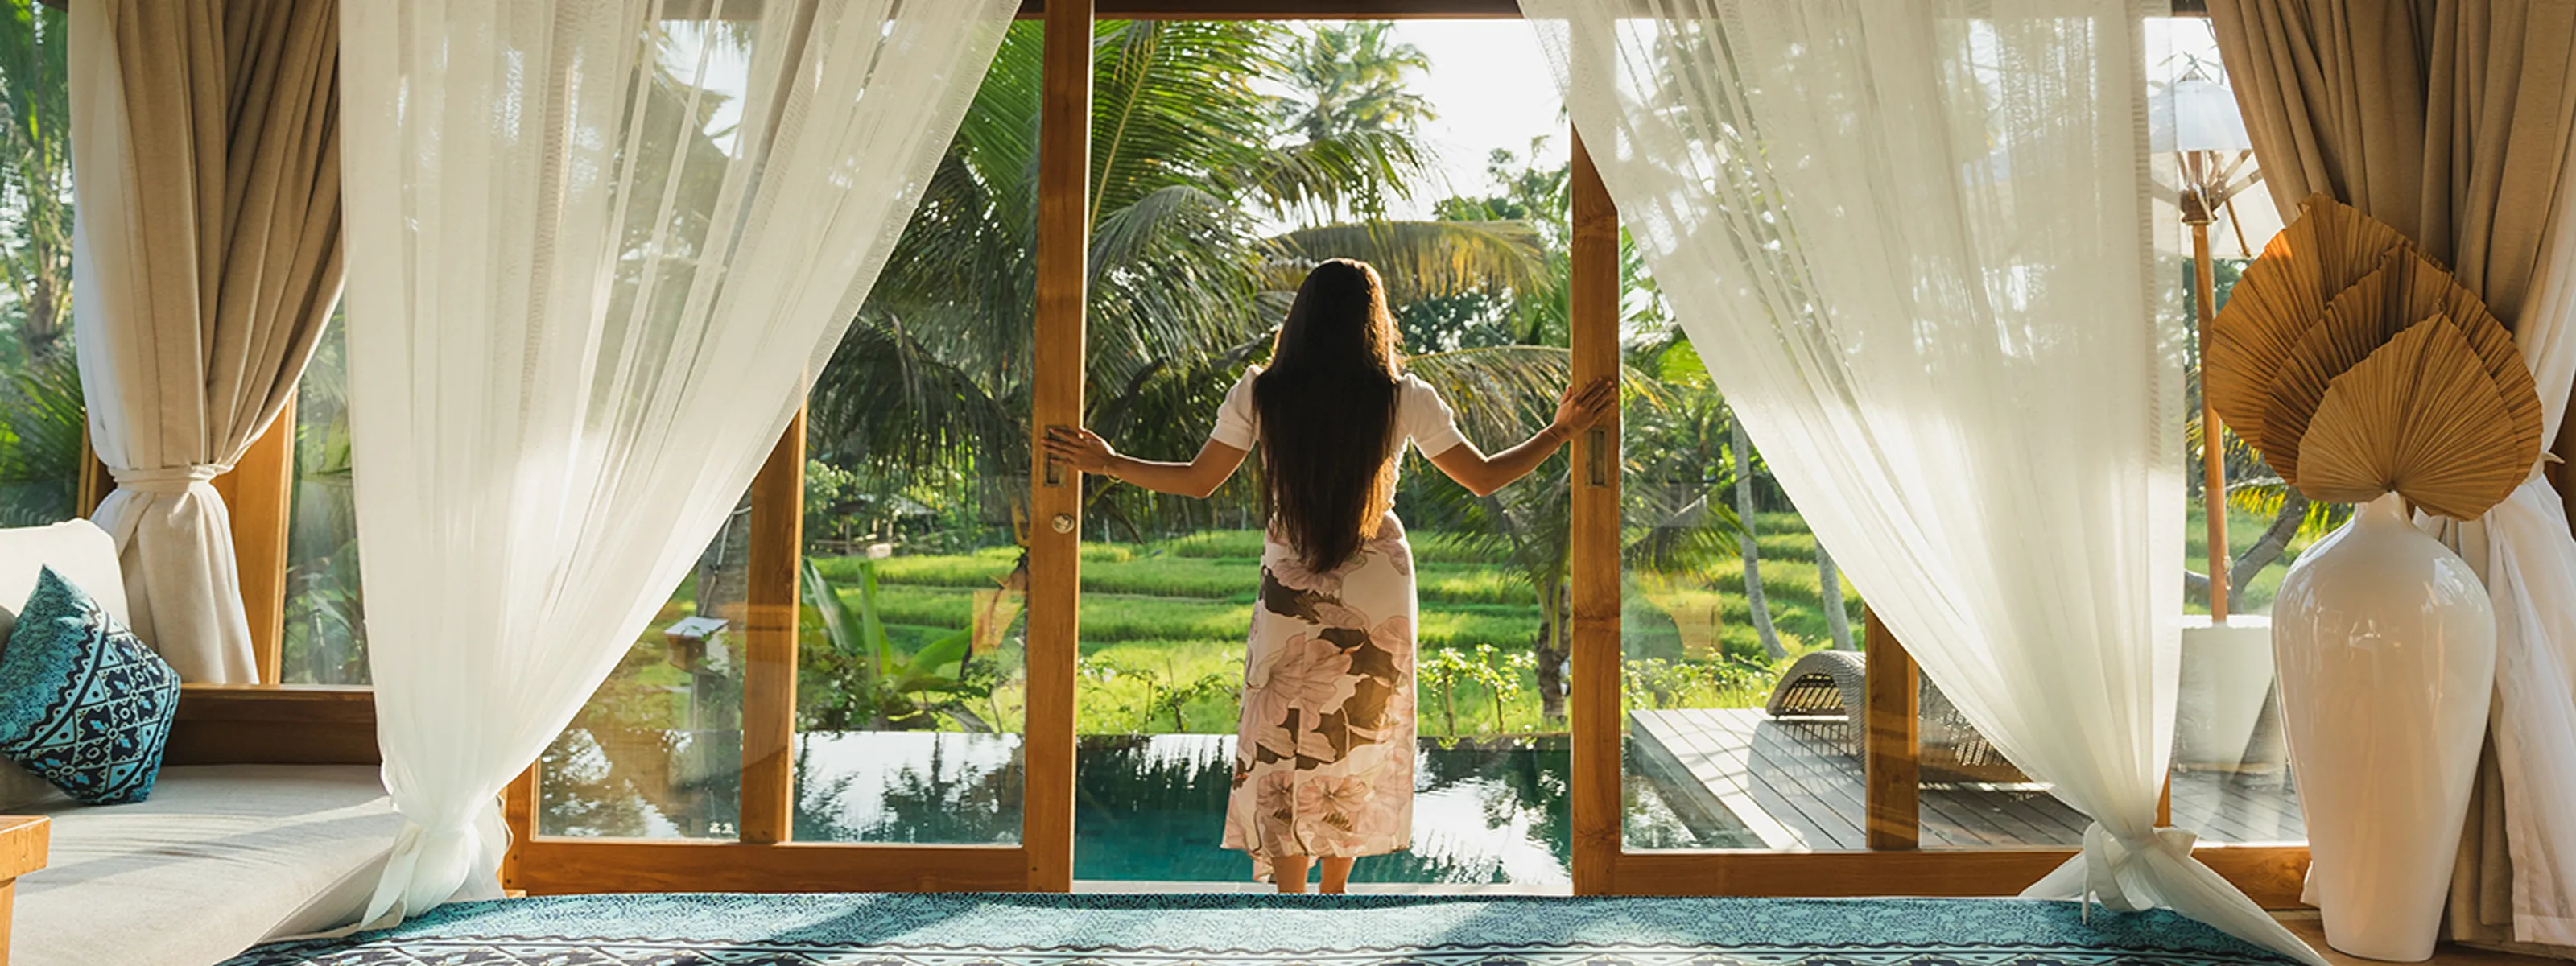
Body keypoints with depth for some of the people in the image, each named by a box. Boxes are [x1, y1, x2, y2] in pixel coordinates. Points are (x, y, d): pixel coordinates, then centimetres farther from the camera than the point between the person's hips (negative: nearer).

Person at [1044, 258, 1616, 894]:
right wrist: (1563, 430, 10)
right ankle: (1333, 890, 27)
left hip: (1291, 591, 0)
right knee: (1359, 741, 16)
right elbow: (1484, 478, -2)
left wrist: (1107, 462, 10)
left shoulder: (1261, 392, -9)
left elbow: (1197, 481, -2)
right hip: (1377, 590, 1)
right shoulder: (1404, 397, -10)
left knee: (1283, 745, 10)